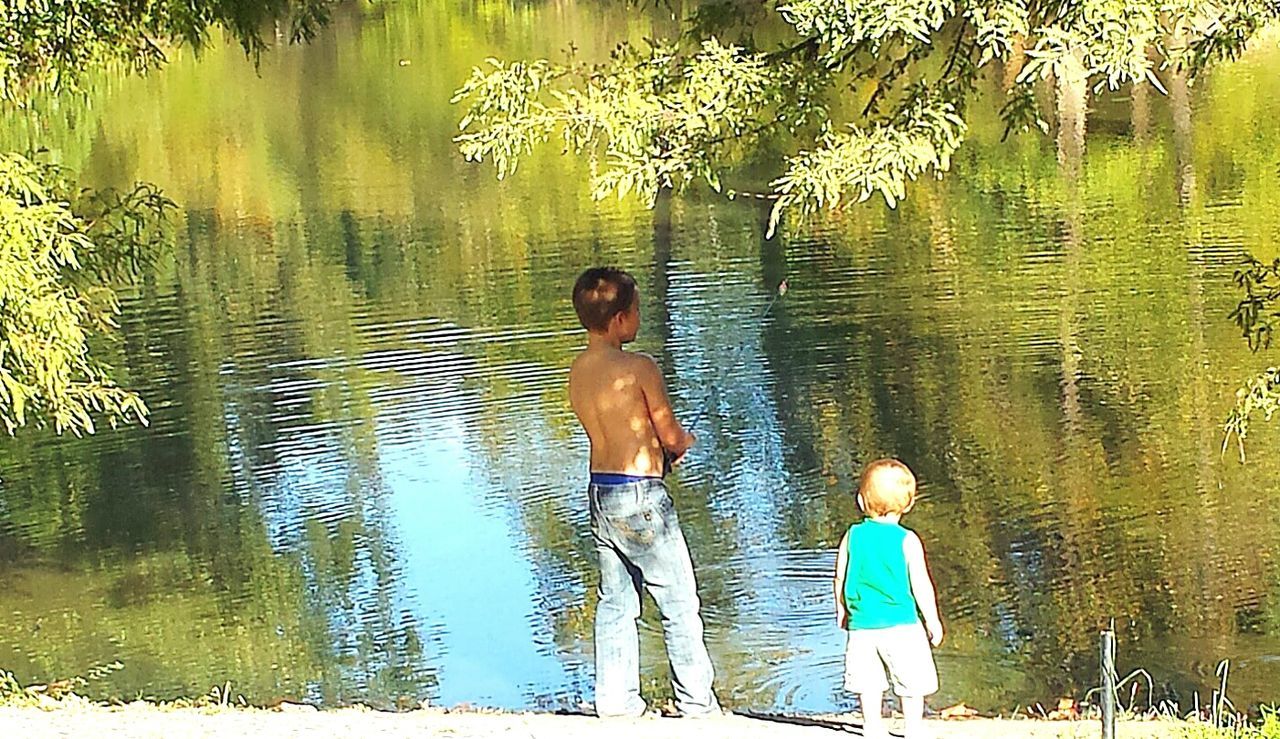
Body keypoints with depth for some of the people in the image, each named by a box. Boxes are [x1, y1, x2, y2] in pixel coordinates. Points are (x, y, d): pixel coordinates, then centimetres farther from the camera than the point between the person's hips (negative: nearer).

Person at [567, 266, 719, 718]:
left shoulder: (578, 371, 5)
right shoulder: (639, 368, -17)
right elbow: (672, 436, -9)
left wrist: (660, 443, 12)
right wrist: (682, 441, 12)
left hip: (600, 492, 7)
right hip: (640, 496, -7)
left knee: (616, 601, 15)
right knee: (679, 602, 4)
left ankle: (615, 699, 16)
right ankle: (696, 703, 9)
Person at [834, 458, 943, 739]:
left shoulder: (852, 537, -1)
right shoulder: (907, 540, -10)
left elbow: (840, 578, 7)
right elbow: (920, 584, -9)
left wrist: (841, 610, 22)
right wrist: (933, 621, 2)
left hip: (861, 623, 3)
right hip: (901, 622, -3)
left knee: (868, 683, 12)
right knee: (912, 684, 9)